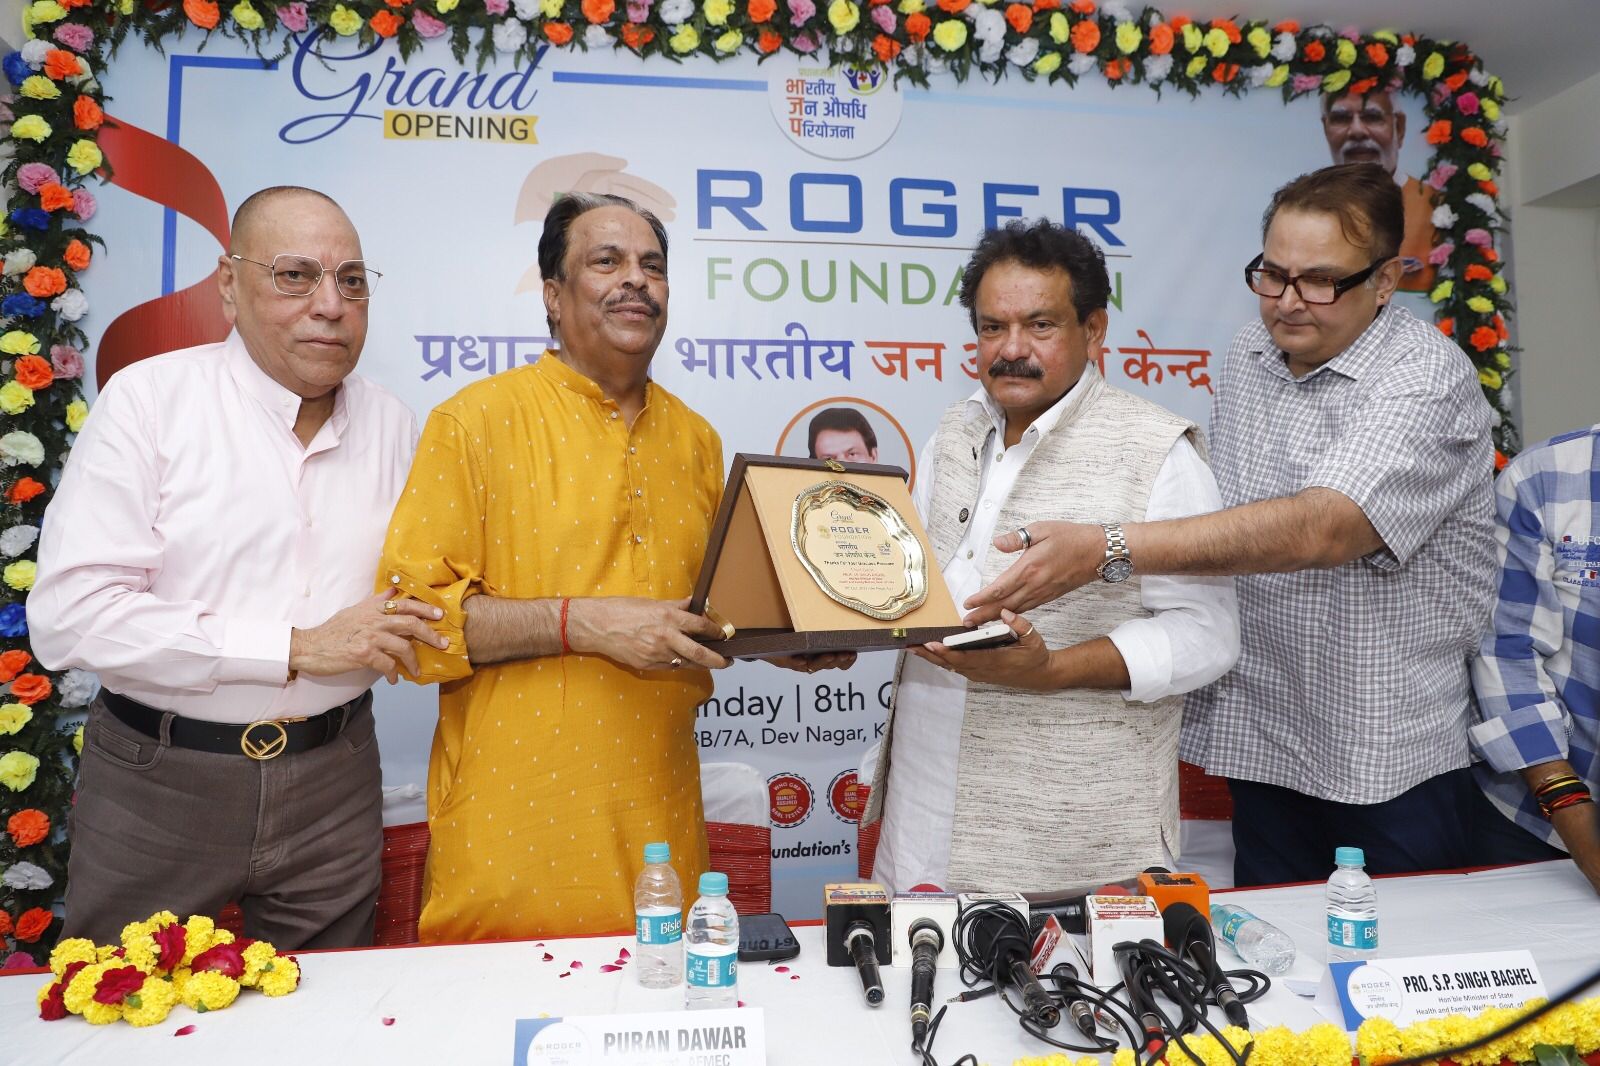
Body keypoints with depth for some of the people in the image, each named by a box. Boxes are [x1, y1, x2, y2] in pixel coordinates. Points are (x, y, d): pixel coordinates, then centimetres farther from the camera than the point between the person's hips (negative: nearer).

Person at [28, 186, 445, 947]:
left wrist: (392, 632, -9)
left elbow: (419, 598, 13)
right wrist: (297, 648, -18)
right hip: (156, 786, -3)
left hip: (333, 785, 4)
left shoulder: (390, 425, 5)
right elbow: (70, 613, -17)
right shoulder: (149, 398, -9)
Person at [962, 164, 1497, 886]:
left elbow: (1322, 529, -34)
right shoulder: (1250, 353, 5)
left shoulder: (1428, 379, -18)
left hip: (1393, 757, -5)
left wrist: (1103, 549, -42)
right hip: (1263, 739, 6)